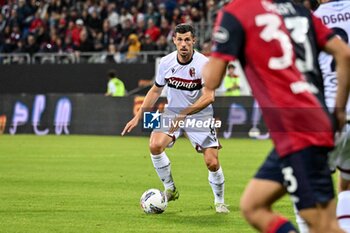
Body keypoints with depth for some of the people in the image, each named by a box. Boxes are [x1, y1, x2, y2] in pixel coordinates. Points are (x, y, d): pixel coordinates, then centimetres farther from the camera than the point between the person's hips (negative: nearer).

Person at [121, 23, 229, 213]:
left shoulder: (204, 64, -20)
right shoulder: (166, 62, -7)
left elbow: (208, 97, -28)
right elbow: (156, 90, 9)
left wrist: (184, 114, -37)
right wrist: (138, 116, 7)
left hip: (200, 116, -3)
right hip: (172, 112, 3)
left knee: (212, 163, -11)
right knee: (155, 145, -23)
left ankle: (219, 201, 15)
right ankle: (170, 189, -4)